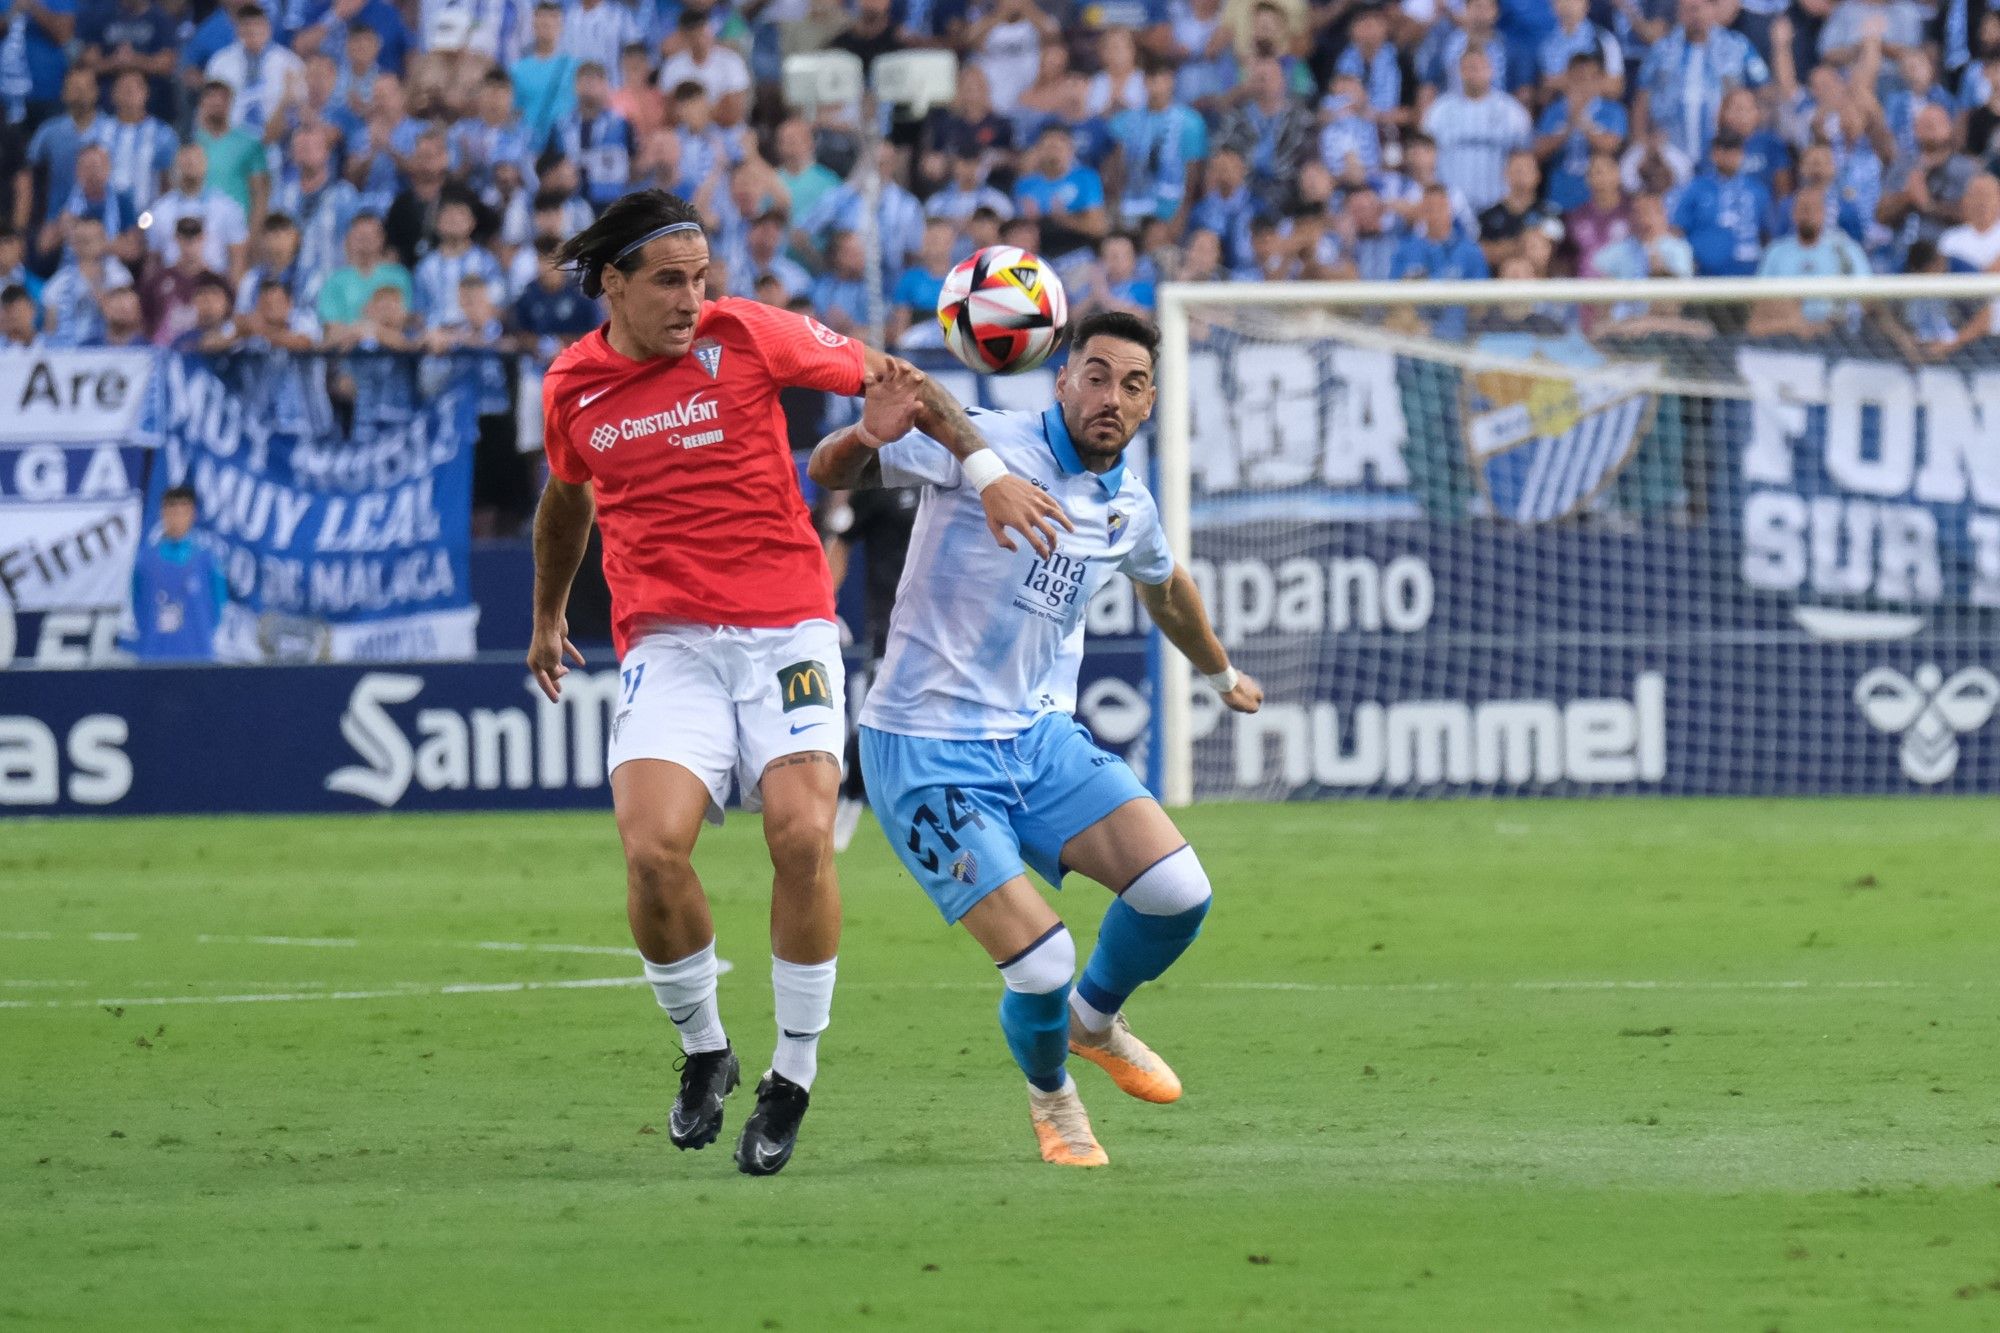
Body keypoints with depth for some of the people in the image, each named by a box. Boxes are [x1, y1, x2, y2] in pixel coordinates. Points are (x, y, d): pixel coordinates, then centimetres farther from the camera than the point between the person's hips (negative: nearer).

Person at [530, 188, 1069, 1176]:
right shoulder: (571, 387, 7)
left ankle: (793, 1083, -4)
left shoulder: (746, 335, -3)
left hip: (785, 630, -1)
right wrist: (546, 620, 41)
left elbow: (884, 376, 7)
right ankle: (703, 1050, 6)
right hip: (665, 642, 1)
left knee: (802, 836, -21)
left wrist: (985, 469, -2)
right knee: (652, 849, -21)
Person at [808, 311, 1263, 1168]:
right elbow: (830, 474, -15)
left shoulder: (1131, 510, 7)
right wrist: (867, 439, -39)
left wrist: (1221, 674, 46)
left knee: (1177, 891, -14)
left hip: (1040, 738, 6)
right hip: (928, 753, -6)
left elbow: (1166, 589, 30)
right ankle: (1048, 1092, 18)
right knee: (1041, 964, -17)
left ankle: (1096, 1020, 19)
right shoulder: (983, 445, -13)